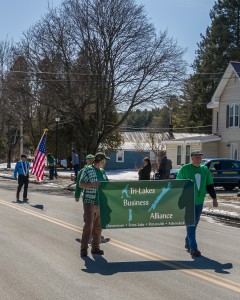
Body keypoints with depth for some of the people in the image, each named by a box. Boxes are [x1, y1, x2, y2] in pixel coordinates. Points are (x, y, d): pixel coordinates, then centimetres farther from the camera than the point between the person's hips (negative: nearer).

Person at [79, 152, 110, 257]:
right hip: (89, 202, -7)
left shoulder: (102, 171, 15)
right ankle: (84, 249, -4)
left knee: (98, 226, 8)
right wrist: (92, 184, -21)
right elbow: (81, 185, -8)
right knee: (88, 225, -11)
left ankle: (95, 247, 17)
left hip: (100, 203, 7)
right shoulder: (87, 170, -5)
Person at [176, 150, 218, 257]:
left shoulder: (205, 170, 9)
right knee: (190, 224, -8)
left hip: (199, 201, 5)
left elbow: (210, 185, 15)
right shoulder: (185, 169, -4)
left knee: (195, 223, 11)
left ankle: (188, 243, 26)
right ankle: (193, 248, -9)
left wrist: (214, 198, 9)